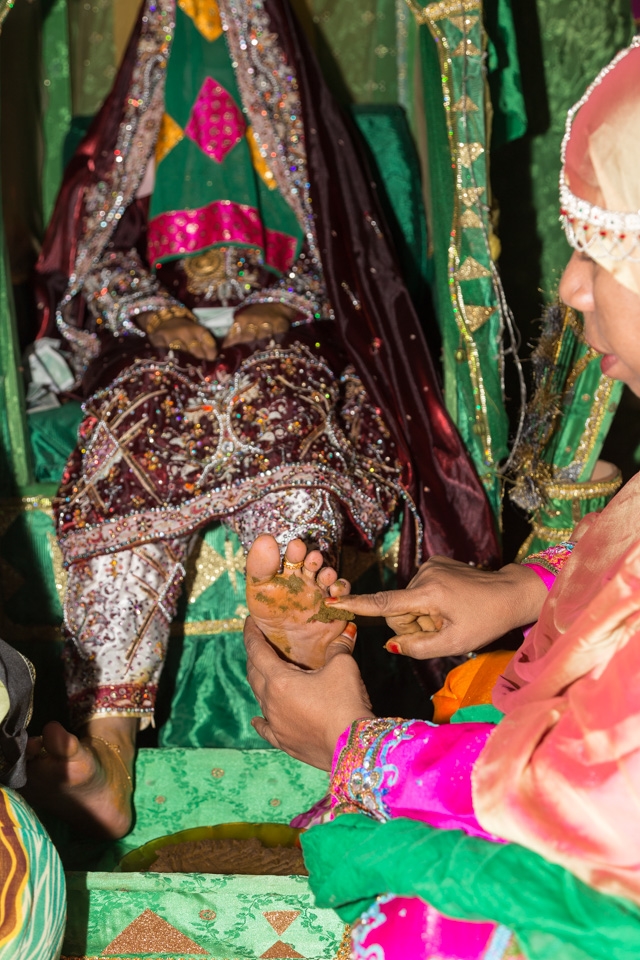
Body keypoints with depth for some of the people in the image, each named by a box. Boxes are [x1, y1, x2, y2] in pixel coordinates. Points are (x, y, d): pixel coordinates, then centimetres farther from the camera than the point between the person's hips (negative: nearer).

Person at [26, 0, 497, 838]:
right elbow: (100, 264, 17)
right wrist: (157, 315, -5)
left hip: (281, 351, 0)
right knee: (145, 430, -37)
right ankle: (110, 753, -52)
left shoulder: (296, 125, 27)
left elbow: (339, 263, 17)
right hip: (157, 355, 0)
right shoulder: (134, 135, 29)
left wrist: (279, 309, -5)